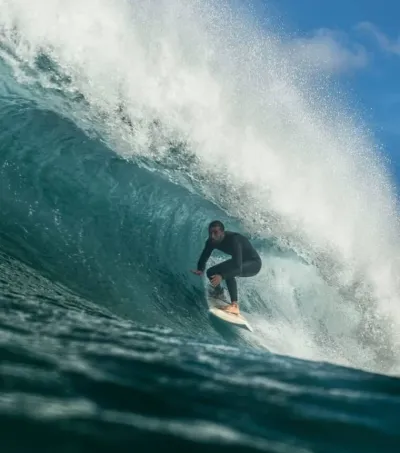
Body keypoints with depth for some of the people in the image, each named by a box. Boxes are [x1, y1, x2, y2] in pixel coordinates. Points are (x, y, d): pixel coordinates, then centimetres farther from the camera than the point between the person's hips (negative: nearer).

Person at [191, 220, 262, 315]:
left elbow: (237, 266, -42)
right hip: (238, 261, 8)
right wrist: (200, 269, -24)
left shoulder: (234, 240, -36)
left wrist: (222, 276, -54)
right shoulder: (211, 241, -14)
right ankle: (218, 291, 30)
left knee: (229, 272, -35)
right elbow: (204, 256, -3)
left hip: (254, 263, -8)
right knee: (211, 272, 0)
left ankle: (234, 305, -38)